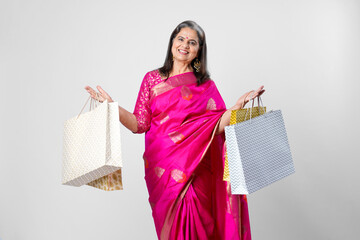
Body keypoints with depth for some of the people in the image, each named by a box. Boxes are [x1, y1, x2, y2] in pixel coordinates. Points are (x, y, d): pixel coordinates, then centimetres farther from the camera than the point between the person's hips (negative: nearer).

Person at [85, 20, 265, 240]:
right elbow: (140, 124, 2)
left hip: (194, 170, 0)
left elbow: (217, 127, -3)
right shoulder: (152, 79, 7)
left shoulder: (206, 86, 7)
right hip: (161, 168, 0)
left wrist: (239, 105, -15)